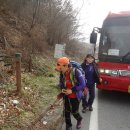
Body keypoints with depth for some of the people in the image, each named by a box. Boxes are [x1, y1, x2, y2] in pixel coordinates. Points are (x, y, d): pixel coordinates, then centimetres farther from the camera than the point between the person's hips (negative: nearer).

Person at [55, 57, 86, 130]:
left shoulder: (76, 72, -25)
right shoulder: (62, 73, -8)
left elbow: (83, 84, -22)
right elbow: (61, 83, 9)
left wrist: (72, 90, -26)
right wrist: (62, 89, -13)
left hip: (75, 96, -4)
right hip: (66, 96, 4)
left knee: (74, 111, 9)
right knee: (67, 111, 10)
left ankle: (79, 119, 43)